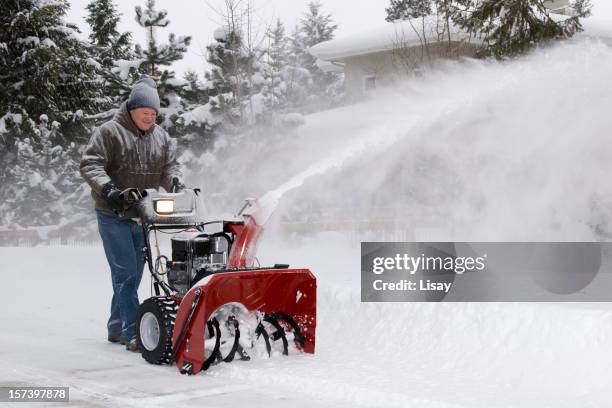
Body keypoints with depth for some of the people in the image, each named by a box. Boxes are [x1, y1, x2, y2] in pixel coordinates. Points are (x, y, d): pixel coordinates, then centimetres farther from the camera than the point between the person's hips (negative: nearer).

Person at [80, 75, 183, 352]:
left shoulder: (161, 137, 11)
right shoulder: (109, 132, -6)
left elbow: (169, 165, 10)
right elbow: (90, 165, -13)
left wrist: (174, 181, -14)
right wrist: (107, 188, -30)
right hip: (114, 214, -6)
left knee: (134, 274, 12)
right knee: (125, 274, -11)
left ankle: (116, 328, 25)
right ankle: (133, 334, -13)